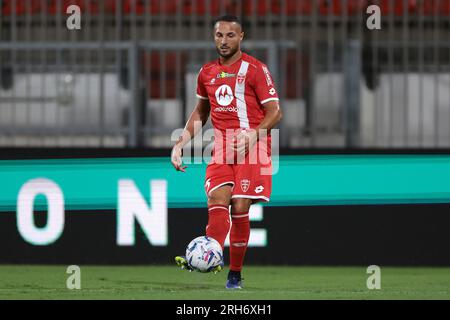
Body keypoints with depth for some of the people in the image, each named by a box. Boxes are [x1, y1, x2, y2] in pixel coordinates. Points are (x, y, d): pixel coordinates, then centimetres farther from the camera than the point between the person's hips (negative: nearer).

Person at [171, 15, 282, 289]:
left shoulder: (255, 69, -3)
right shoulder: (207, 72, 14)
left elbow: (275, 112, -6)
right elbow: (200, 112, 27)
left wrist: (254, 134, -22)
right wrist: (181, 143, 16)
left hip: (252, 147, -4)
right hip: (222, 147, 4)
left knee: (240, 207, -9)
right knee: (218, 199, -18)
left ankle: (236, 274, 2)